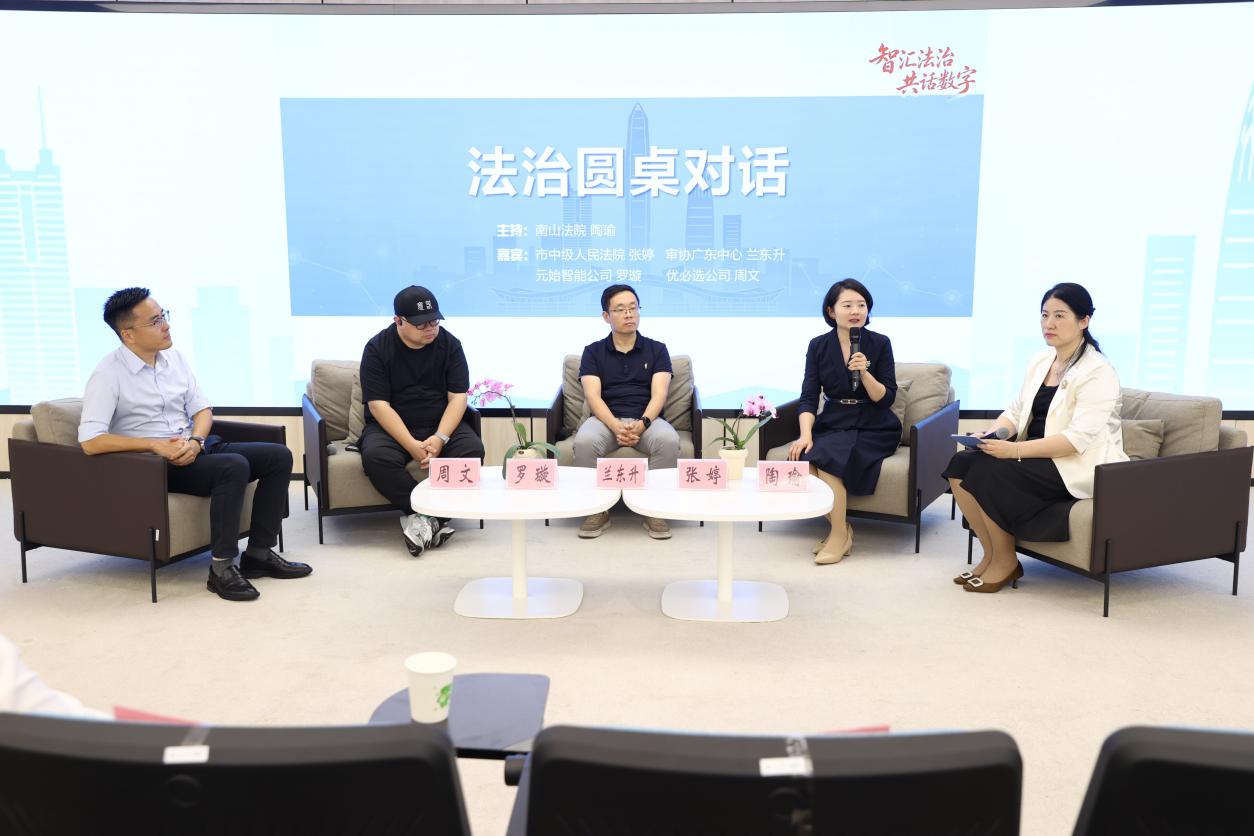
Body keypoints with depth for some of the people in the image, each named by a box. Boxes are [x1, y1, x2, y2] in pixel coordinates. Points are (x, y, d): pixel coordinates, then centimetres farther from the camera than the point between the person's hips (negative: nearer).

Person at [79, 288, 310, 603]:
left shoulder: (174, 358, 9)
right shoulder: (108, 375, -11)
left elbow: (202, 408, 10)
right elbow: (90, 441, -20)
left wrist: (195, 441, -12)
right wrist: (156, 445, -23)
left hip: (195, 447, 7)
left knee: (278, 456, -9)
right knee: (234, 466, -33)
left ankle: (259, 553, -6)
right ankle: (221, 568, -25)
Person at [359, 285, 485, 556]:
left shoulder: (449, 344, -1)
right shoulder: (377, 348, -7)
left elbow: (458, 397, -5)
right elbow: (378, 404, -14)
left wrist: (440, 438, -23)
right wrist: (412, 445, -26)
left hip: (440, 425, 2)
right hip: (391, 427, -1)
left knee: (472, 449, -28)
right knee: (375, 456, -33)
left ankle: (421, 516, -22)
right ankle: (433, 518, -25)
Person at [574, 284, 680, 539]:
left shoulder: (657, 350, 9)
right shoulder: (593, 351, 9)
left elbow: (658, 395, -3)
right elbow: (593, 396, -5)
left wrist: (642, 423, -25)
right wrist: (616, 426, -25)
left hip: (647, 420, 0)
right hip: (606, 420, 0)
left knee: (669, 440, -34)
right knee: (584, 441, -34)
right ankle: (597, 510, -14)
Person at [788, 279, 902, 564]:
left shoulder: (879, 343, -4)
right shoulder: (818, 346, 2)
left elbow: (886, 399, -7)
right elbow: (809, 397, -3)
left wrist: (864, 372, -23)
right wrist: (806, 435, -19)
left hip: (872, 428, -3)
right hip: (832, 424, 3)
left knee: (826, 457, -30)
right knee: (801, 459, -26)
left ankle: (840, 535, -11)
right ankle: (839, 526, -6)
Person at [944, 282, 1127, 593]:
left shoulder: (1098, 372, -13)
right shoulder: (1040, 361, 11)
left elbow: (1079, 439, -23)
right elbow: (1016, 410, 13)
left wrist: (1015, 450, -29)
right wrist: (993, 433, -9)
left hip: (1078, 469, -7)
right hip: (1036, 455, 7)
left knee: (988, 470, -26)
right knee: (961, 464, -15)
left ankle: (1005, 561, -7)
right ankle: (991, 555, -4)